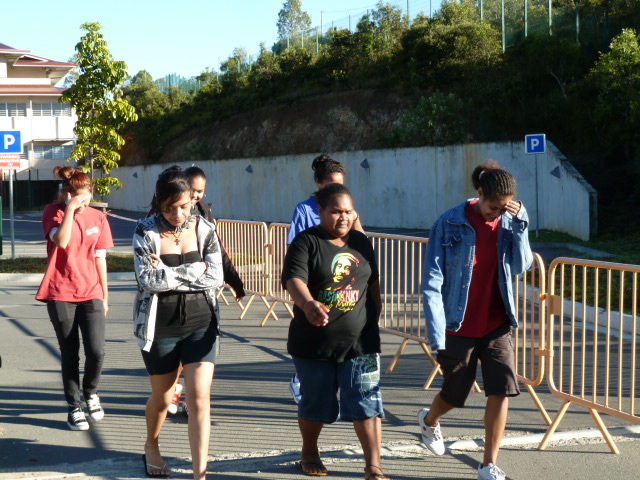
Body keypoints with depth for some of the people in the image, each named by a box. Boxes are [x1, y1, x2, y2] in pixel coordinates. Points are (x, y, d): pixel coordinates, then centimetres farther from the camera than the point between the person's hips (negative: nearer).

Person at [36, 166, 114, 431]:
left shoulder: (97, 217, 6)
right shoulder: (53, 212, -2)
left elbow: (100, 258, 10)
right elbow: (61, 241, -21)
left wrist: (105, 295, 12)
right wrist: (70, 209, -21)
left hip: (91, 293, 2)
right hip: (61, 295, -2)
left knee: (96, 351, -8)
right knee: (70, 355, 4)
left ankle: (90, 392, 21)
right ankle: (74, 407, 18)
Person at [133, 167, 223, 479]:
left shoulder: (205, 229, -2)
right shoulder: (145, 231, -7)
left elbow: (216, 278, -10)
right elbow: (148, 278, -19)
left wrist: (168, 274, -16)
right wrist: (196, 269, -18)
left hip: (201, 324, 1)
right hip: (159, 327, -1)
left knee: (200, 398, -8)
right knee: (162, 397, 16)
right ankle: (151, 448, 45)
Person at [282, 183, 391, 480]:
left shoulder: (361, 243, 8)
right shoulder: (306, 243, -9)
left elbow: (373, 283, 21)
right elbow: (294, 279, -26)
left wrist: (374, 318, 21)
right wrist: (309, 304, -45)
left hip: (359, 341, 3)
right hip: (314, 342, -3)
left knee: (366, 404, -4)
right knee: (316, 403, 12)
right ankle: (309, 453, 36)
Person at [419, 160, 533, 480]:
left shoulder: (509, 222, -3)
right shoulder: (450, 224, -14)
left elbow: (521, 267, -13)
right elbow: (432, 282, -13)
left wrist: (520, 225, -22)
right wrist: (437, 334, -16)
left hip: (497, 325, 3)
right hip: (459, 327, -2)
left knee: (501, 391, -9)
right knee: (455, 393, 13)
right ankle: (429, 420, 48)